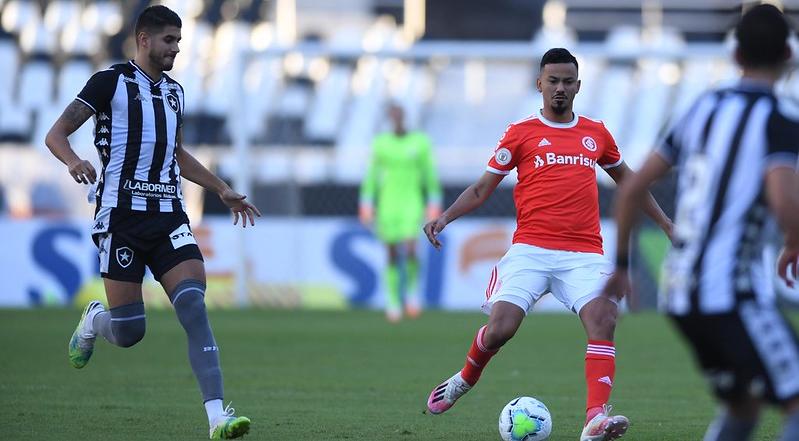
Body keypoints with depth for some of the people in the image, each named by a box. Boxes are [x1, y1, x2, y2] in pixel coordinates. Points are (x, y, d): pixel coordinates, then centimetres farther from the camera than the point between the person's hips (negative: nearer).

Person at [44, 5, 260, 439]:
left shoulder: (173, 91, 17)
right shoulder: (110, 81, -2)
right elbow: (56, 134, -5)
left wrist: (222, 190, 29)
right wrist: (73, 160, -27)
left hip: (168, 216, 5)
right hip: (122, 215, -5)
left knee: (194, 306, -15)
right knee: (129, 332, -4)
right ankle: (94, 320, 34)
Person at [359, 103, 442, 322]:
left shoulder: (420, 142, -1)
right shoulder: (380, 143, 2)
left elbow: (430, 174, 2)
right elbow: (371, 176, 4)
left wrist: (434, 204, -1)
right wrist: (366, 204, -1)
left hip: (412, 203, -1)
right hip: (387, 204, 1)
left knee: (410, 250, -19)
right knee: (392, 255, 3)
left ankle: (413, 288, 6)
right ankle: (393, 302, 14)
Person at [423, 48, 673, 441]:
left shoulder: (596, 134, 16)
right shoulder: (520, 134, 8)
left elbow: (626, 179, 30)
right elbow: (482, 189, 9)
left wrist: (666, 224, 29)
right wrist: (445, 217, -8)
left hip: (584, 255, 2)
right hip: (530, 249, -2)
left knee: (603, 320, -24)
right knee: (500, 329, -15)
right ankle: (464, 380, 19)